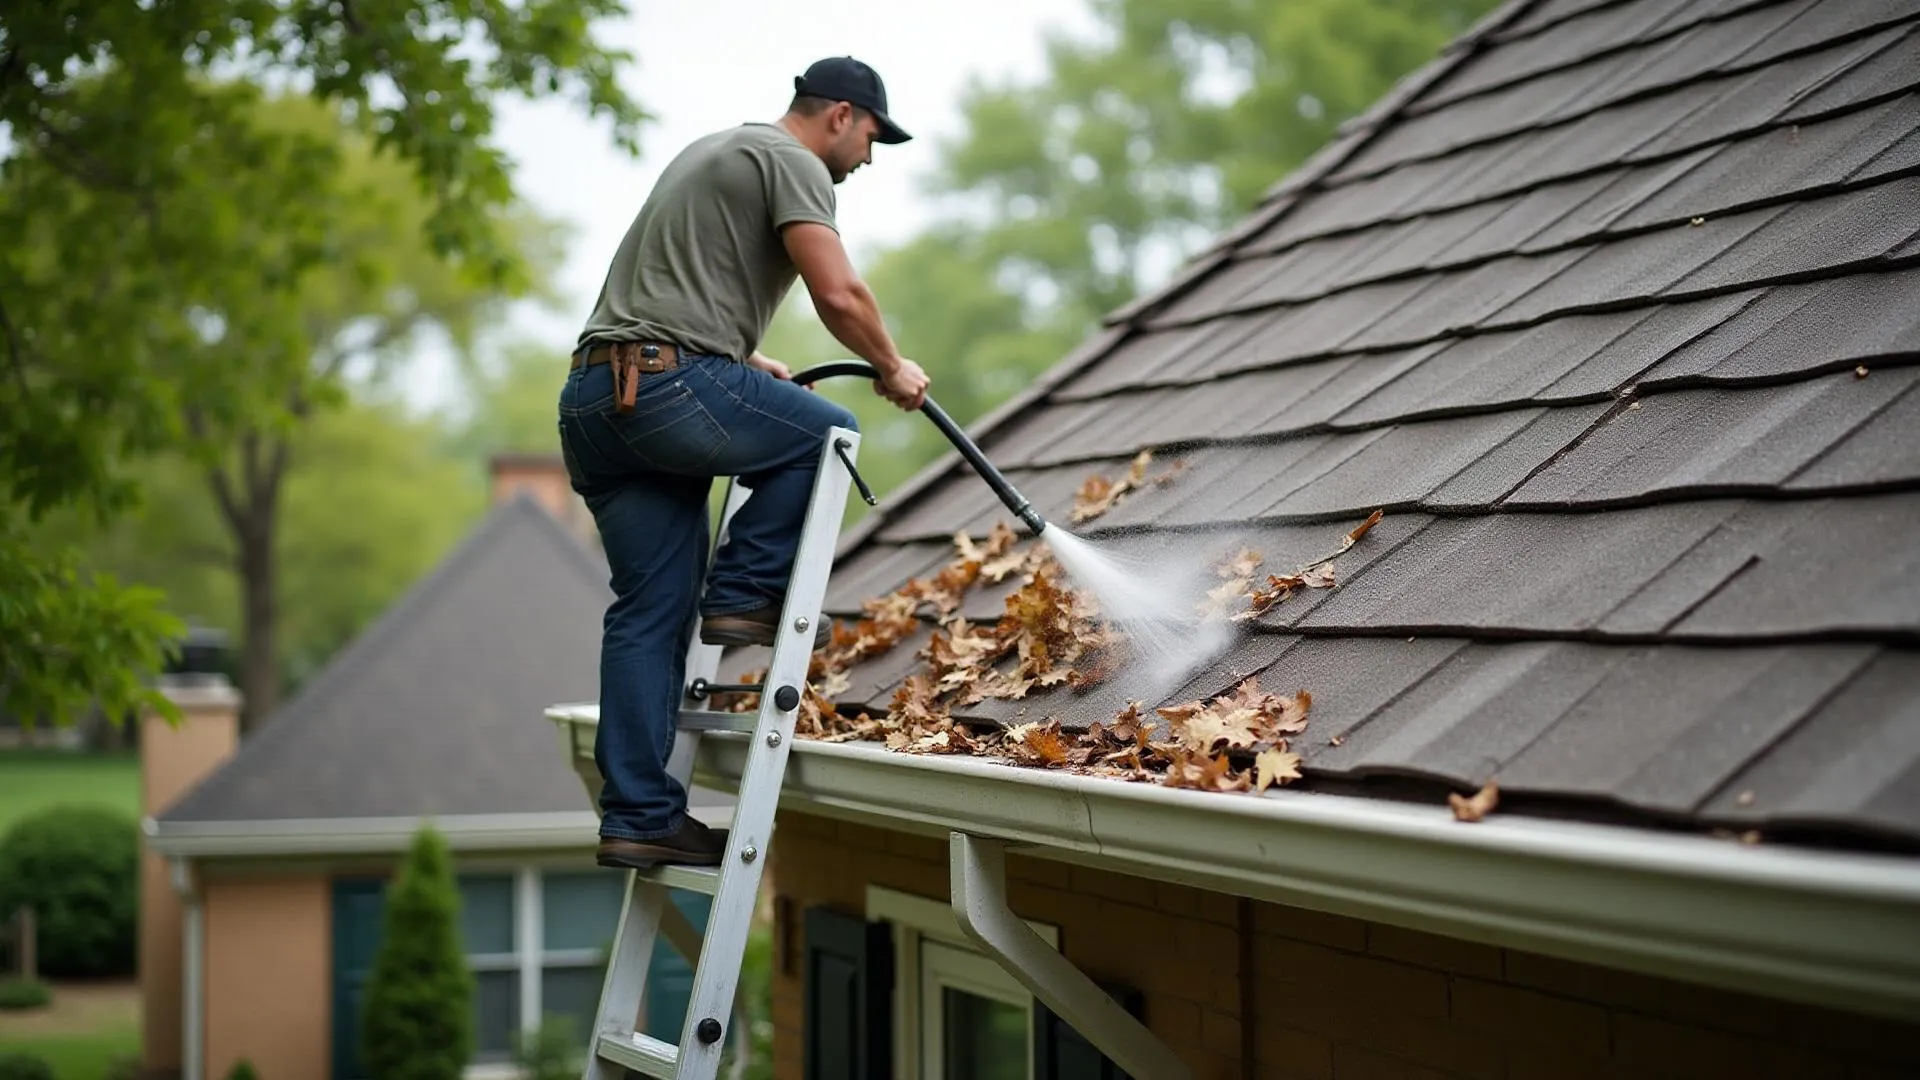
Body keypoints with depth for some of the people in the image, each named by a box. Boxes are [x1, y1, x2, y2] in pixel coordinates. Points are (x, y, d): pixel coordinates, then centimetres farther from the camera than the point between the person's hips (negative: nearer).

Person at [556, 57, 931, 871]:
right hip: (666, 387, -9)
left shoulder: (716, 152, 30)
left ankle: (639, 818, 6)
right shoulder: (794, 163, 0)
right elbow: (838, 294, -12)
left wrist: (747, 364, 36)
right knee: (826, 434, 12)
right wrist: (893, 369, 4)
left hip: (589, 398, 9)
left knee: (649, 613, 8)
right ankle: (744, 594, 6)